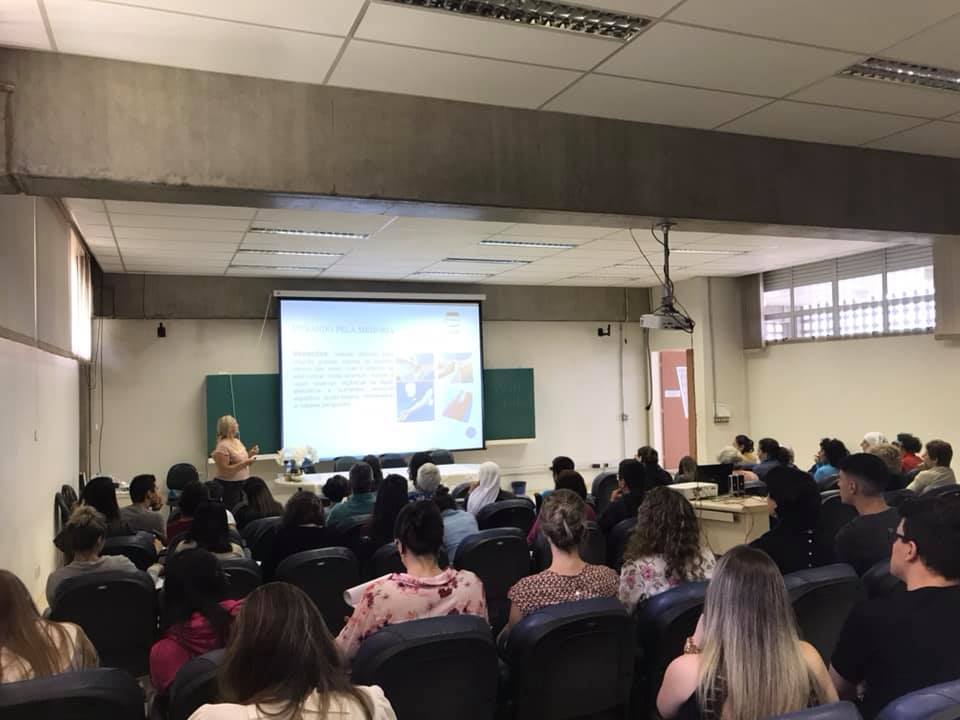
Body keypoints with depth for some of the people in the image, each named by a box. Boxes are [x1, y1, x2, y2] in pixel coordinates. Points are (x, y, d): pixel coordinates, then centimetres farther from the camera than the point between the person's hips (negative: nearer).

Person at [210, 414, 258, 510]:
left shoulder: (237, 441, 9)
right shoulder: (223, 446, -16)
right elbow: (224, 470, -20)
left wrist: (250, 454, 4)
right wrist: (244, 463, -23)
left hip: (242, 484, 8)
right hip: (229, 485, -8)